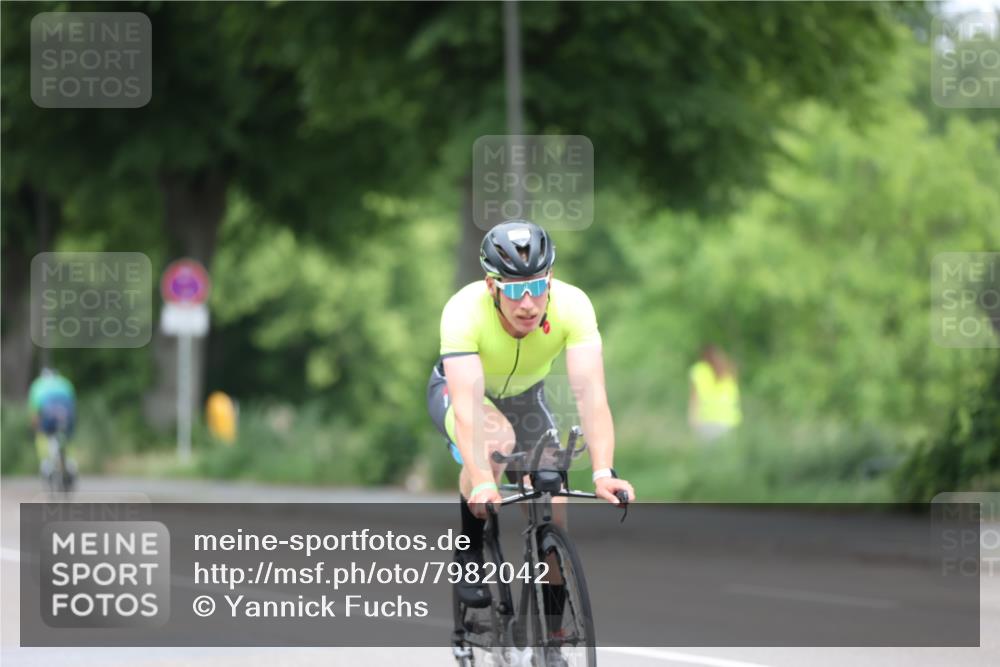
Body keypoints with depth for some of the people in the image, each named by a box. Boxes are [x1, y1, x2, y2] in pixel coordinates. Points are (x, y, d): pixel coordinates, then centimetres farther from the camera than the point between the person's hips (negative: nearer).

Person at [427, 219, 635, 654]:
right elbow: (467, 405, -45)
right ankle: (469, 554, -15)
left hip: (525, 397, 3)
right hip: (457, 389, -3)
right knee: (497, 437, -37)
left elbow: (590, 394, -39)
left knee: (553, 512, -11)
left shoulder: (572, 306, -32)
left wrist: (604, 473, -52)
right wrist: (482, 482, -58)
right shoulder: (465, 311, -38)